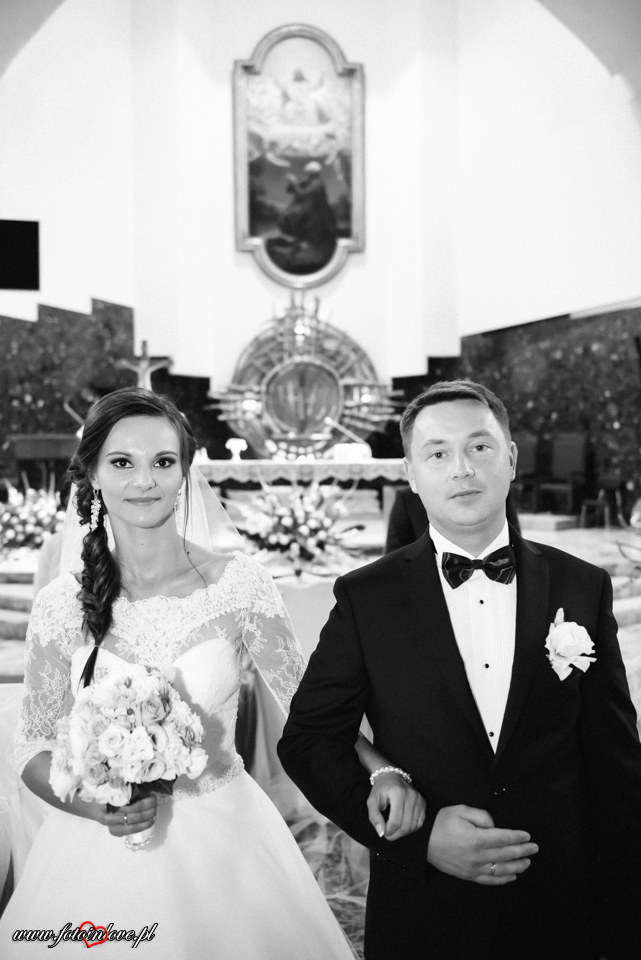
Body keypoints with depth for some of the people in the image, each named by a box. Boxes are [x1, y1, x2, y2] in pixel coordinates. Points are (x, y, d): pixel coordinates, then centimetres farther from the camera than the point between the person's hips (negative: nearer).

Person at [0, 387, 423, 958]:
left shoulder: (238, 582, -12)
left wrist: (381, 768, -21)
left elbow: (308, 703, -5)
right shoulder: (62, 606, -8)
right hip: (102, 853, 1)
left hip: (223, 845, 0)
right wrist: (96, 806, -17)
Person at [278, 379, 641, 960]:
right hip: (421, 913, -1)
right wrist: (418, 836, -16)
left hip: (562, 913, 2)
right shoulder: (366, 598, -9)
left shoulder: (583, 589, -5)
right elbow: (308, 741, -5)